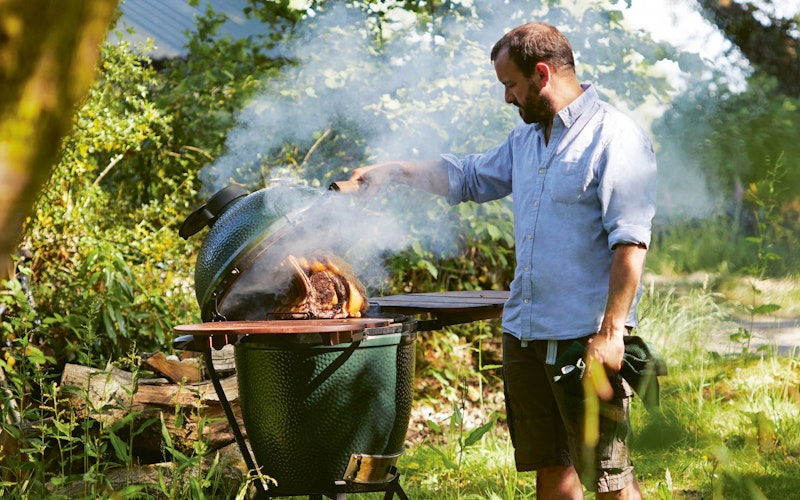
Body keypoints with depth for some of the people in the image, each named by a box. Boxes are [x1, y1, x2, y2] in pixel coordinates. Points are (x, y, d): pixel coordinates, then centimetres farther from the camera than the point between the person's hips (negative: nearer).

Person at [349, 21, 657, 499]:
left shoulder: (615, 137, -11)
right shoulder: (527, 138, 17)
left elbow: (630, 243, -18)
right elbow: (471, 177, 34)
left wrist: (611, 330, -23)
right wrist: (397, 170, 29)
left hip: (585, 339, -8)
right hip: (524, 331, 9)